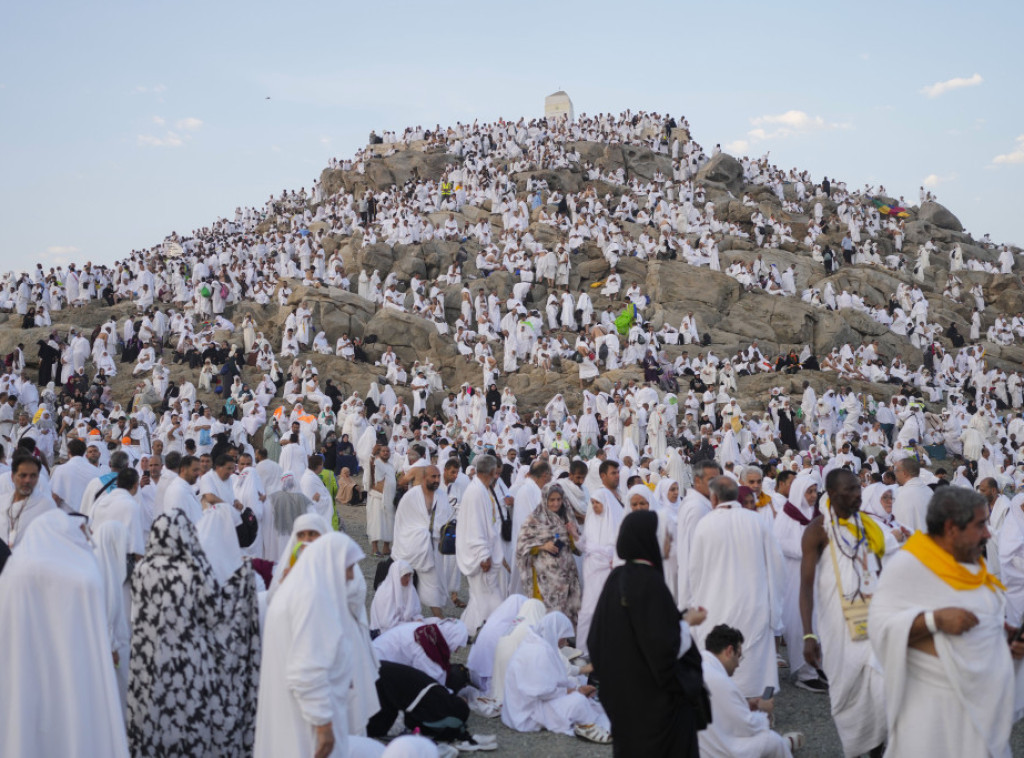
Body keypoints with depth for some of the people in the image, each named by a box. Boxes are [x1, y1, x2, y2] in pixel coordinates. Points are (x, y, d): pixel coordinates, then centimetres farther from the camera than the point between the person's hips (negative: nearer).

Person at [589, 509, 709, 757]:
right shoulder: (650, 582, -22)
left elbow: (597, 637, 7)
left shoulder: (615, 578, 1)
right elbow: (665, 646, -24)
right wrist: (688, 622, -8)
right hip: (655, 698, -7)